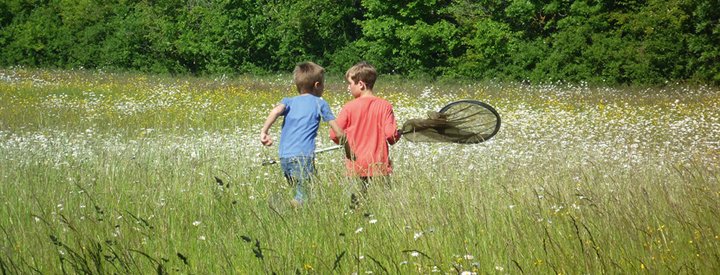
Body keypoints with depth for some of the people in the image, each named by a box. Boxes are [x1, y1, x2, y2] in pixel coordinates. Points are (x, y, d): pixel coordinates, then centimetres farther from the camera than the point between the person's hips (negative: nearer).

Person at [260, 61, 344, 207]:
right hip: (303, 156, -5)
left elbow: (276, 111, -4)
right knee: (303, 197, -12)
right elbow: (335, 127, 9)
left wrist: (264, 131, -13)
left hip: (284, 158, 5)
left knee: (299, 192, 18)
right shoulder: (320, 103, 10)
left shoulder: (289, 101, 18)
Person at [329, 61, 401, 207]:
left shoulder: (349, 107, -5)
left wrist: (344, 142, 14)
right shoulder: (385, 106, -4)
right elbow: (391, 135, -9)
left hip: (356, 167, 0)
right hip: (379, 166, 0)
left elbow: (335, 135, -7)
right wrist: (398, 134, 13)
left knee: (356, 207, 4)